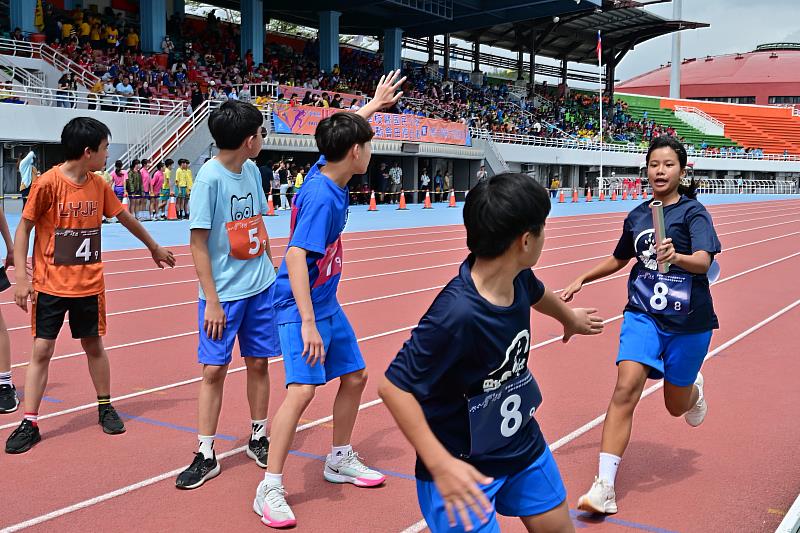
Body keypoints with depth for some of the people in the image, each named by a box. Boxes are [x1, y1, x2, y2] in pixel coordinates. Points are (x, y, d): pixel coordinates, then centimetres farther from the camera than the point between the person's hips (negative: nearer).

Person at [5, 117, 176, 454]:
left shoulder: (98, 185, 2)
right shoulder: (47, 183, -14)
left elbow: (125, 218, 17)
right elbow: (23, 228, -9)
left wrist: (154, 248, 27)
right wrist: (20, 277, -16)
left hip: (89, 284, 4)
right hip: (50, 285, -4)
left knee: (94, 346, 14)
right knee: (41, 351, -1)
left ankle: (105, 407, 30)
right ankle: (29, 423, 7)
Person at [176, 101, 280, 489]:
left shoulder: (252, 171, 4)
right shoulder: (209, 176, -15)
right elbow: (198, 242, -14)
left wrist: (271, 269, 15)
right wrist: (211, 301, -16)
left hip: (261, 287, 6)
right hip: (223, 293, -6)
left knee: (258, 363, 12)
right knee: (214, 369, 1)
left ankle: (258, 438, 27)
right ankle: (206, 456, 11)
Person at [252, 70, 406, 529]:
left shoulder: (328, 171, 0)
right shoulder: (322, 196, -25)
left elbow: (345, 131, 22)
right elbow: (297, 256, -30)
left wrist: (377, 103, 33)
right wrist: (308, 322, -34)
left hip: (327, 302, 10)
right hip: (302, 306, -10)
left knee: (355, 376, 15)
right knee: (303, 389, -18)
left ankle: (340, 461, 33)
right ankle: (270, 489, -7)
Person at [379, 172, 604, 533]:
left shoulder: (518, 277, -9)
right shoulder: (457, 313, -34)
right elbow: (394, 386, -28)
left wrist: (570, 318, 38)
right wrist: (440, 465, -33)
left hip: (523, 444, 8)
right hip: (463, 466, -8)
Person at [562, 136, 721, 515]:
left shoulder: (693, 212, -7)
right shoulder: (637, 216, 6)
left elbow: (703, 261, -25)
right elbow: (619, 259, 25)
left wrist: (677, 257, -46)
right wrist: (581, 281, 23)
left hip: (687, 321, -2)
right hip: (643, 315, 2)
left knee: (676, 405, 12)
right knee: (625, 388, -19)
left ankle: (694, 388, 53)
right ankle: (604, 489, -18)